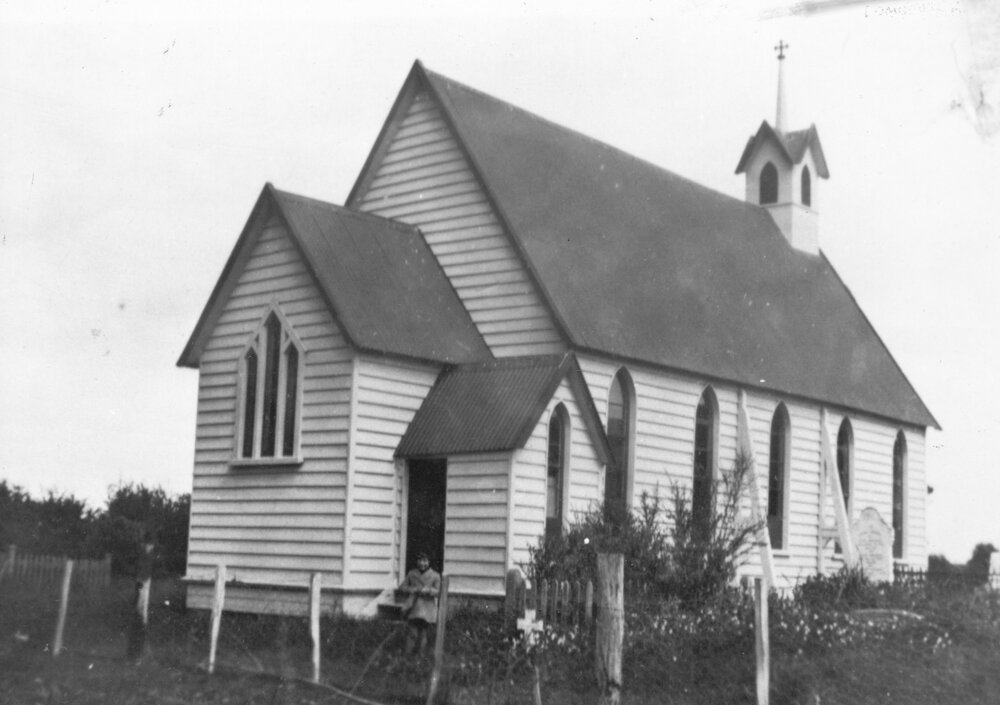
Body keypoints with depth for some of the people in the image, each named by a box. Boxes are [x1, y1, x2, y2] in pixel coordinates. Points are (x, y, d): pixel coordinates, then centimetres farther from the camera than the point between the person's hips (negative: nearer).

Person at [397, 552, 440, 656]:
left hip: (426, 609, -1)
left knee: (422, 633, 3)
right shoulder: (411, 574, 10)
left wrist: (428, 590, -24)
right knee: (412, 633, -5)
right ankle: (408, 654, 1)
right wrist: (414, 590, -8)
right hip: (413, 607, 1)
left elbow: (436, 591, -4)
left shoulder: (435, 576, 3)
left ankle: (421, 655, 12)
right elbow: (402, 587, 9)